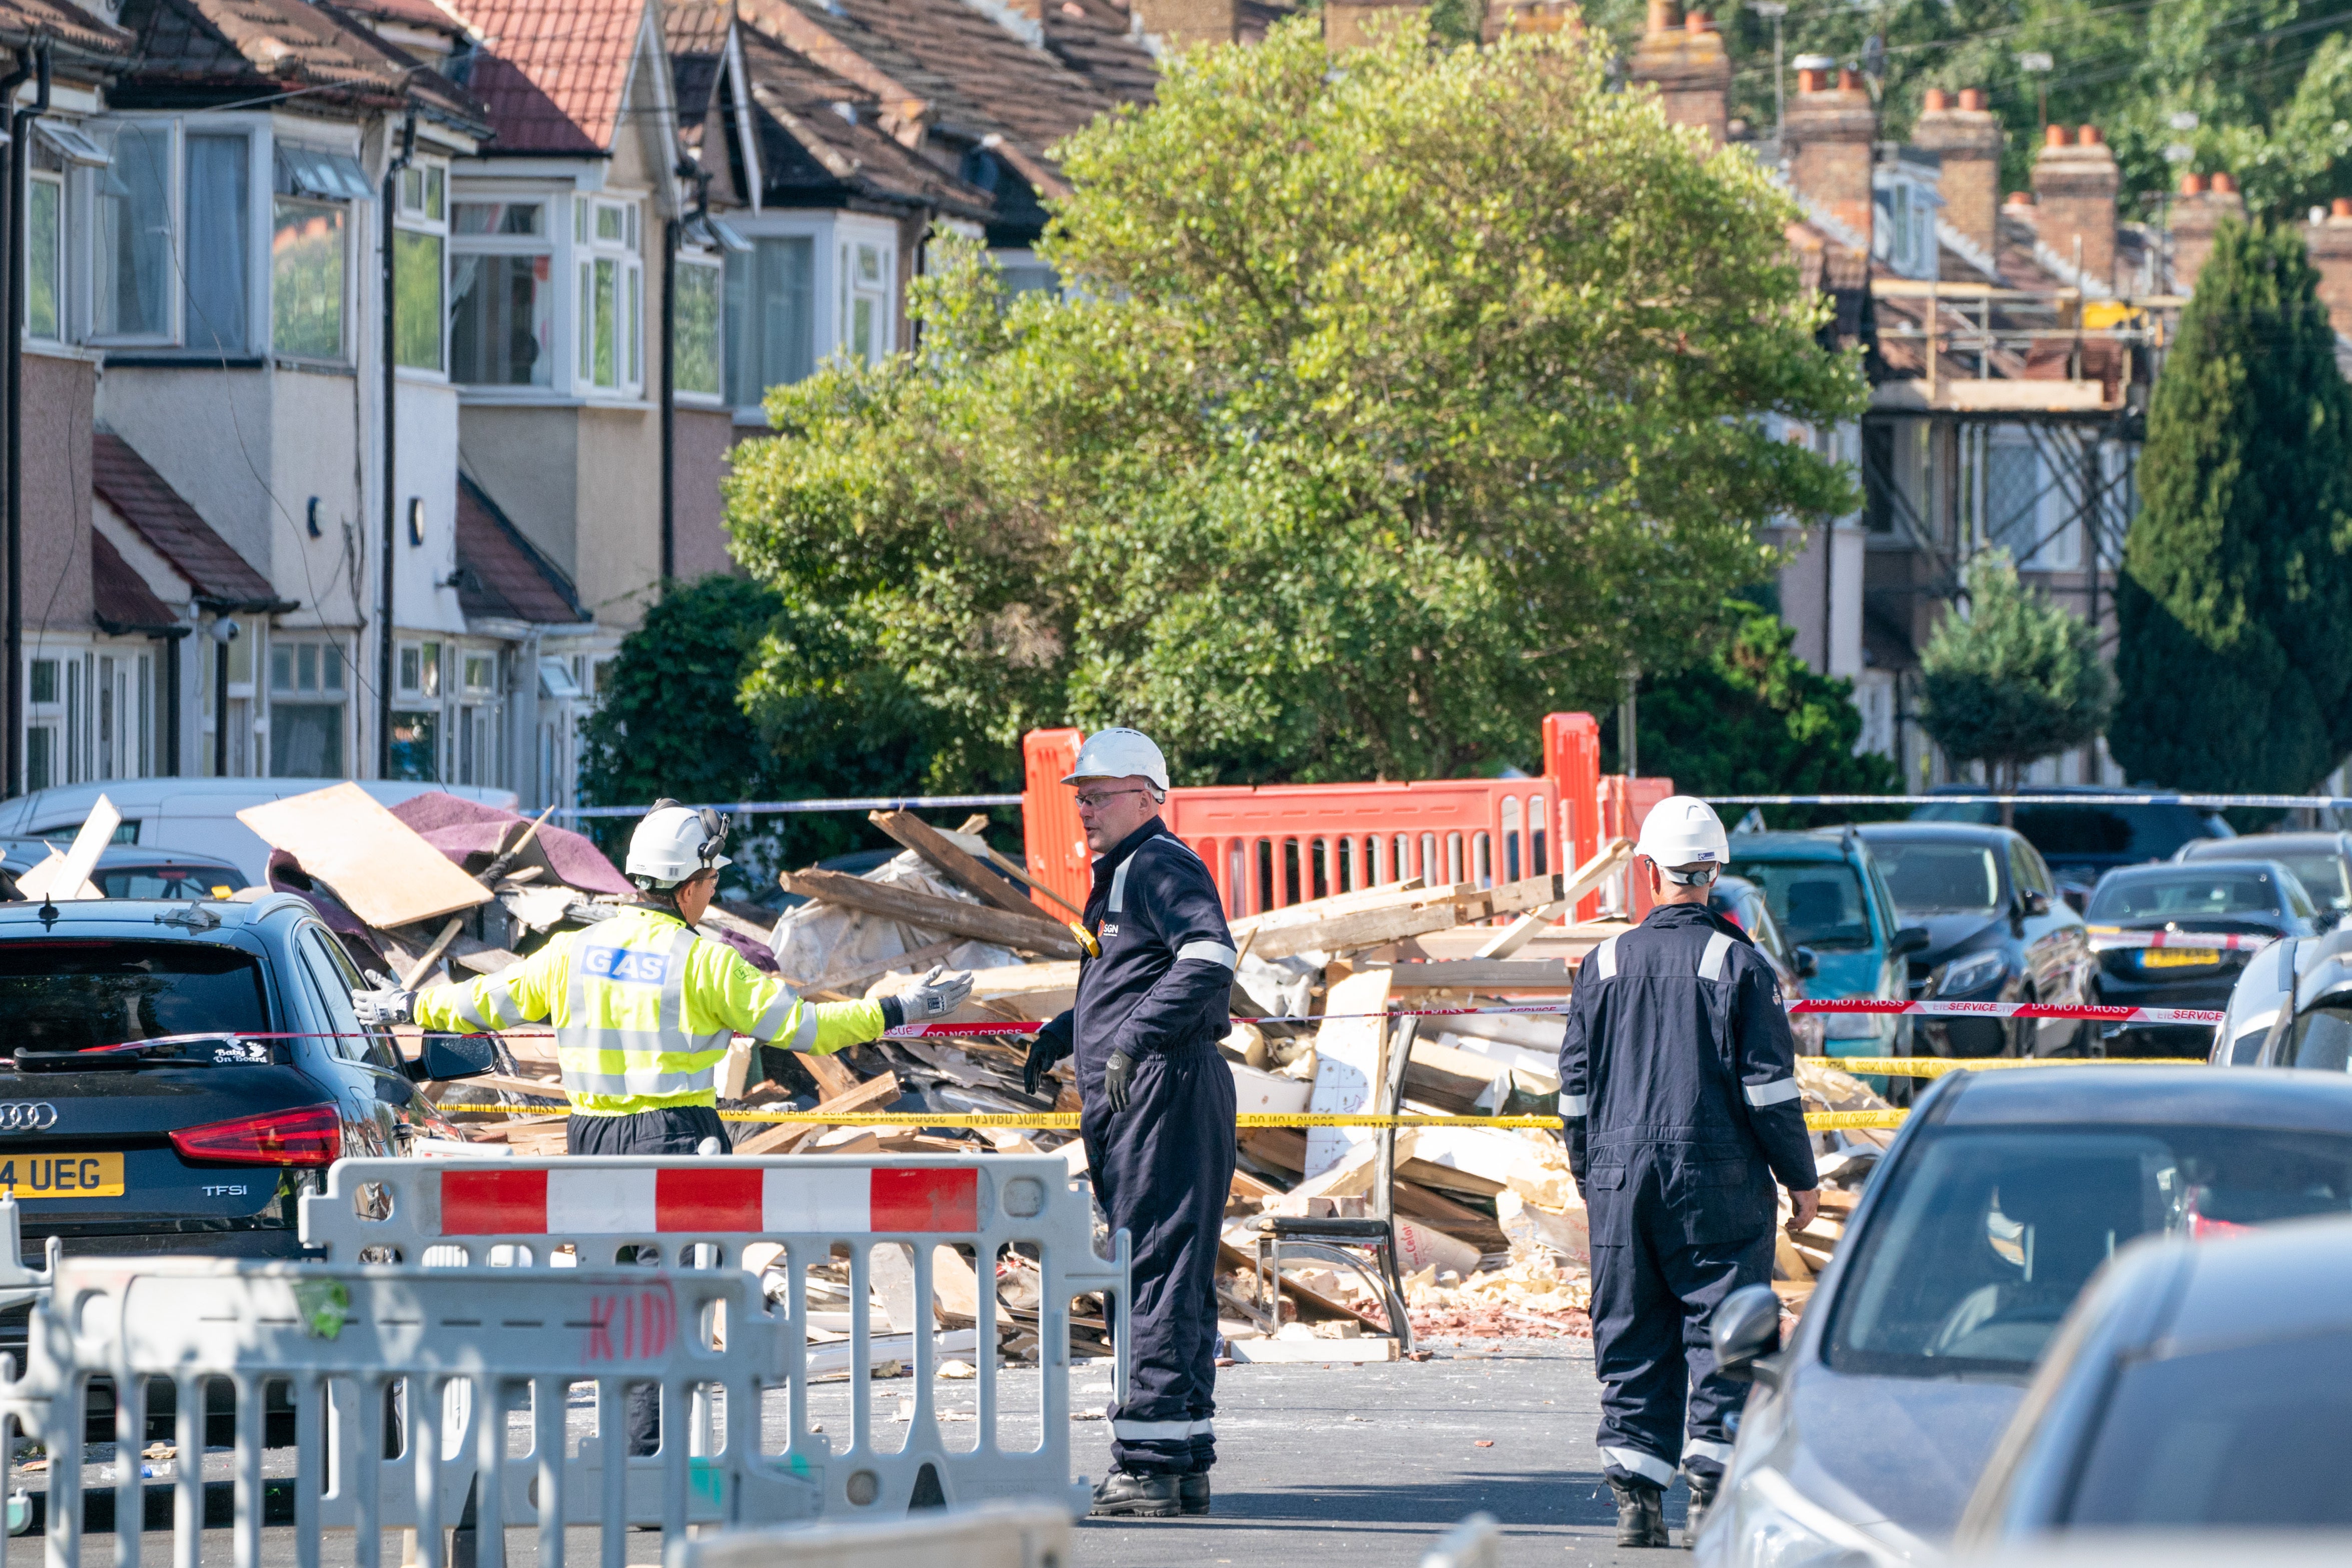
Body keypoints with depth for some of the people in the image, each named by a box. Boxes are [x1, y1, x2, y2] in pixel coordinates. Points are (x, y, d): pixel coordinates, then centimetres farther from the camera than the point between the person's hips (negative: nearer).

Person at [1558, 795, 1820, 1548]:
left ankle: (1636, 1496, 3)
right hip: (1719, 1183, -3)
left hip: (1622, 1179, 3)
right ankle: (1712, 1491, -4)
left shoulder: (1604, 965, 5)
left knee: (1631, 1340, 8)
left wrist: (1589, 1177, 21)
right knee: (1723, 1331, 2)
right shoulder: (1738, 964, -5)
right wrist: (1801, 1178, 3)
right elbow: (1770, 1087, -6)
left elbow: (1575, 1088, 10)